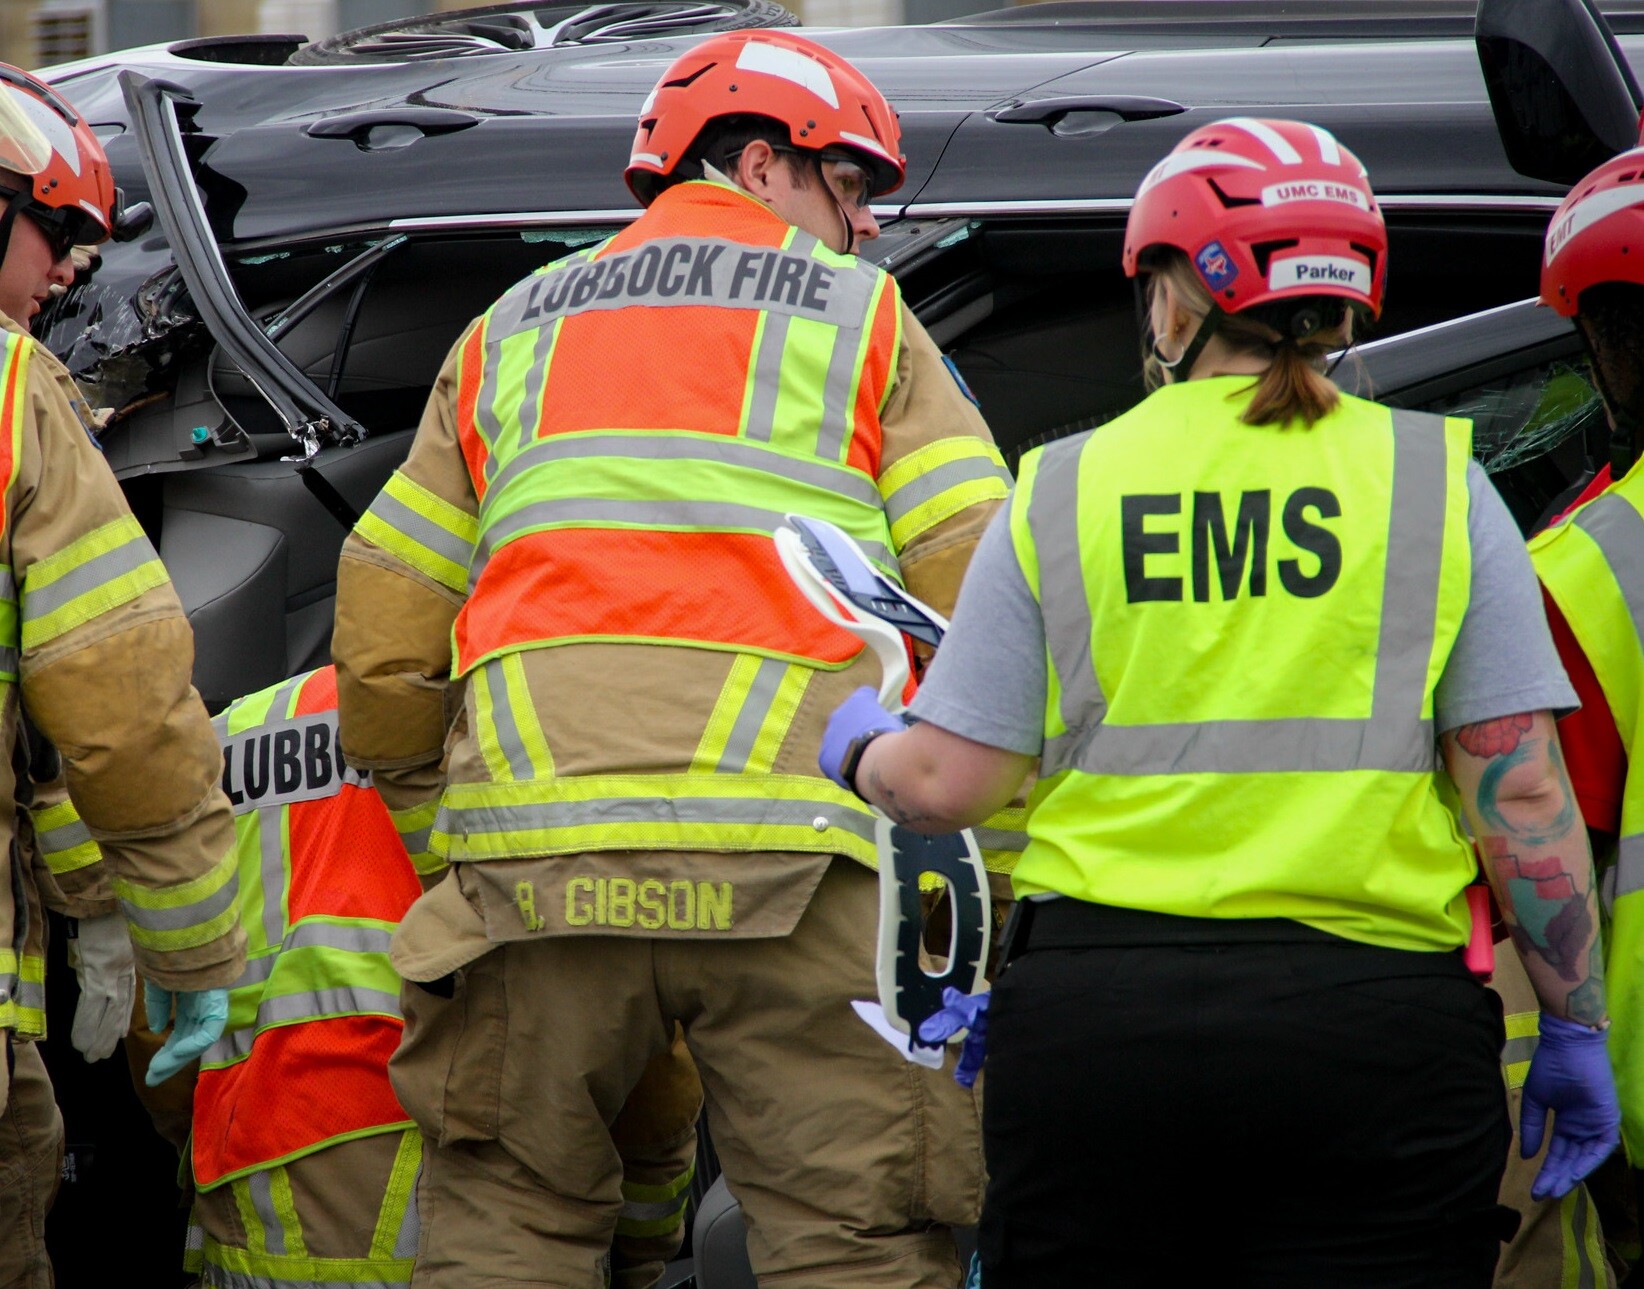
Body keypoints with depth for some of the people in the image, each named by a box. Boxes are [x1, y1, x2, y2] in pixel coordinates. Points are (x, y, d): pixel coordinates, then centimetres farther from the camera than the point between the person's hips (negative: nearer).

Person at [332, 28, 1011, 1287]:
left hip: (537, 849, 3)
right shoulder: (864, 317, 12)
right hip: (794, 848, -3)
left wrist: (435, 819, 30)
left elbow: (382, 633, 18)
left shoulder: (511, 331, 22)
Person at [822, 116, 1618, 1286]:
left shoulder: (1063, 489, 5)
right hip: (1375, 1026, -1)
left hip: (1096, 1014, 1)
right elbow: (1523, 792, -2)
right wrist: (1575, 1025, 6)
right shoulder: (1433, 478, 3)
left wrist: (860, 748, 27)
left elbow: (946, 786, 5)